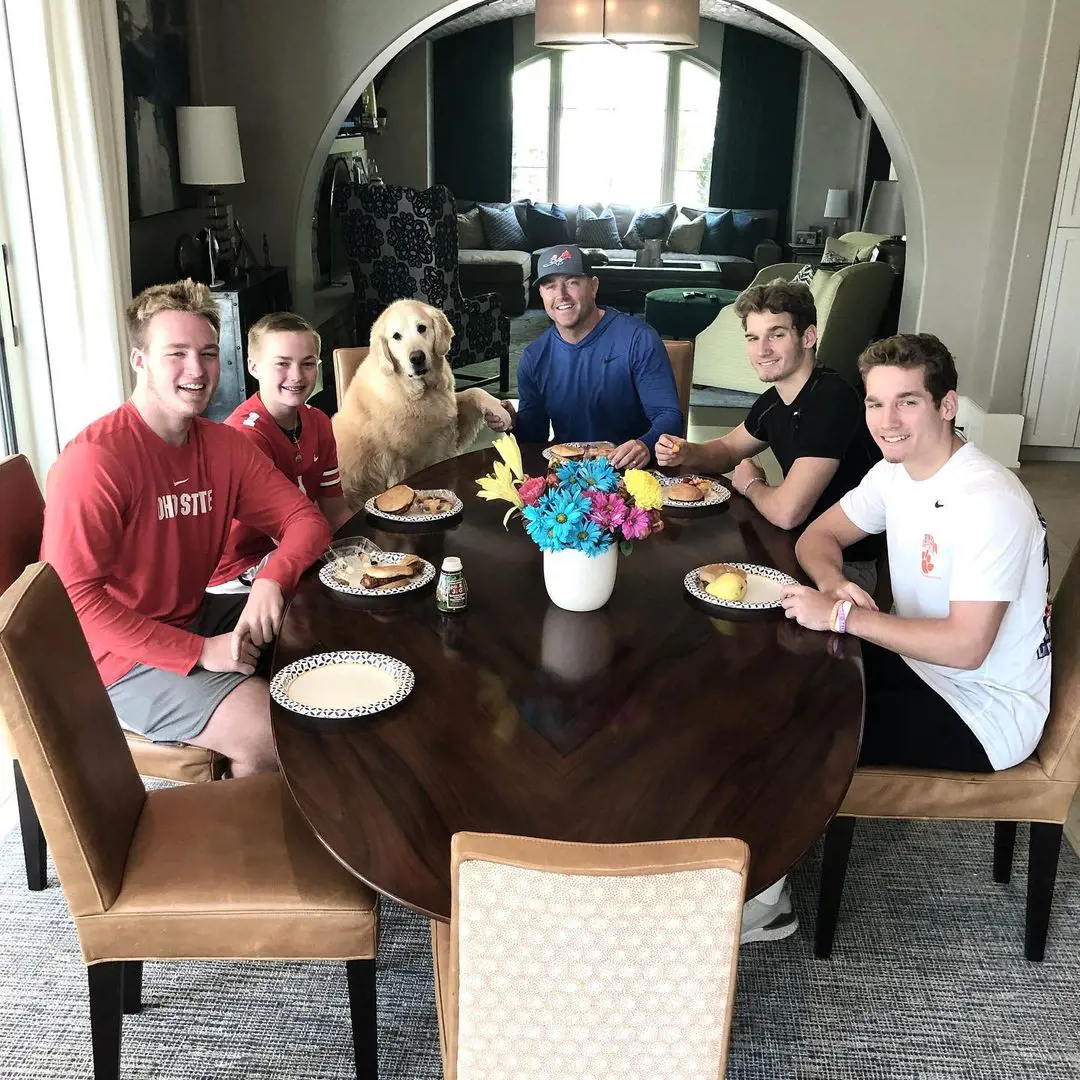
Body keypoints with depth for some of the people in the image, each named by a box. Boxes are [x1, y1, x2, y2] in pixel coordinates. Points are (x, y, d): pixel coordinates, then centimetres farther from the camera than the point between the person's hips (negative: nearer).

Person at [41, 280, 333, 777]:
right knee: (275, 736, -24)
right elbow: (75, 598, -23)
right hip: (120, 655, -8)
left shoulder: (224, 445, 2)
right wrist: (201, 651, -25)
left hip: (195, 618, 8)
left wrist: (272, 579, -20)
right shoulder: (93, 460, -21)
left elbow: (306, 519, 2)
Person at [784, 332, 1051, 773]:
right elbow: (819, 535, 7)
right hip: (917, 658, 8)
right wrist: (834, 584, -16)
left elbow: (965, 647, -31)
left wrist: (842, 615, -27)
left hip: (986, 708, -7)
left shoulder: (989, 501, -27)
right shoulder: (895, 471, -1)